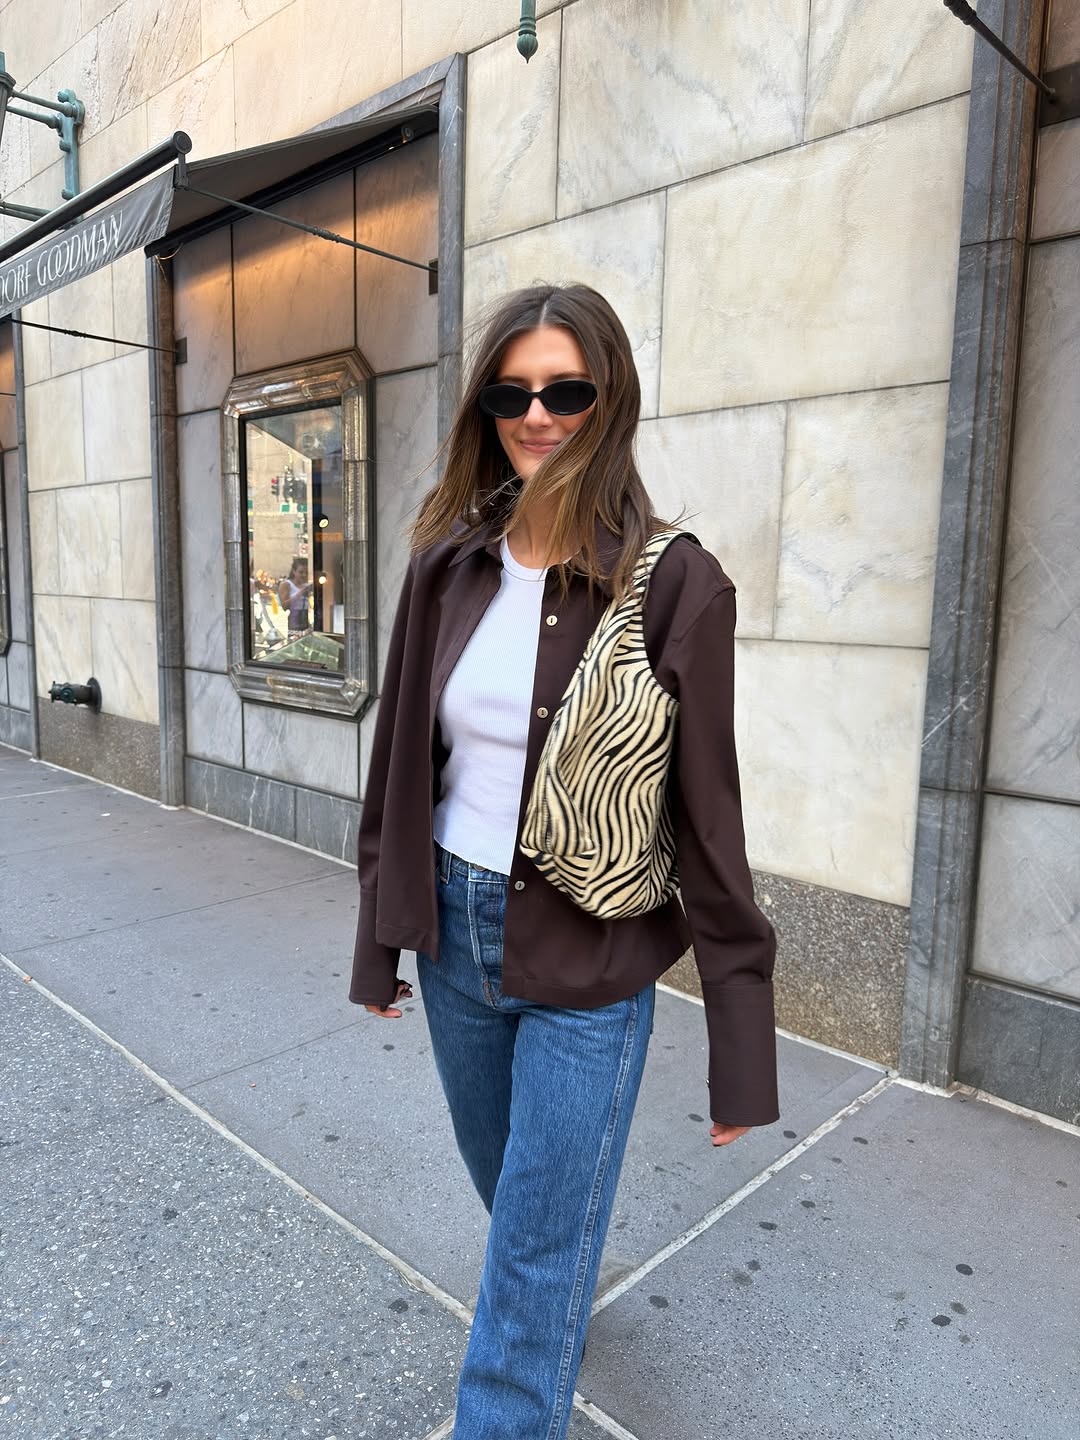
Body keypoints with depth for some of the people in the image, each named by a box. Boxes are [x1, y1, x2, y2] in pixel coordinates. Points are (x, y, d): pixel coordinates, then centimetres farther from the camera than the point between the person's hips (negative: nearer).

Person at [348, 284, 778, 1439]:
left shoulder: (674, 586, -15)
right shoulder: (448, 564, -2)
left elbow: (707, 816, -13)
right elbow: (402, 763, 5)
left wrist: (740, 1043, -9)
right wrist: (381, 940, 10)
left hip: (589, 964, -5)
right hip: (454, 935, 6)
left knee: (536, 1253, 9)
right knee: (507, 1181, 29)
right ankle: (564, 1267, 62)